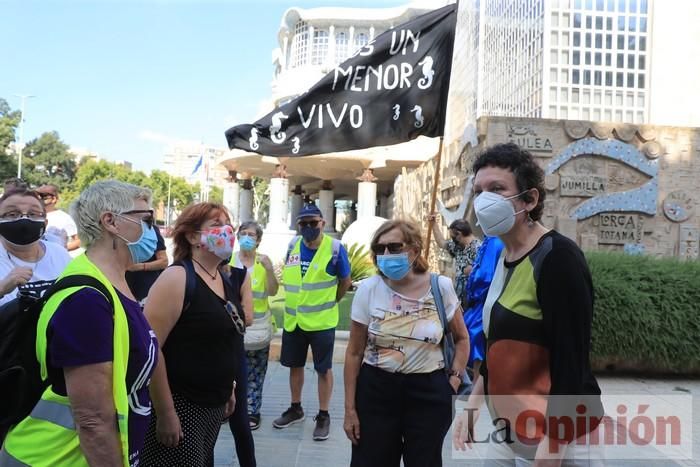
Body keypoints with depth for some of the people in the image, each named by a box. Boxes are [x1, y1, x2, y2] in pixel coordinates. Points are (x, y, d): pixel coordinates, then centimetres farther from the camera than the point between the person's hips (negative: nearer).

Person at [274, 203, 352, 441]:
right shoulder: (293, 245, 1)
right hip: (293, 319, 5)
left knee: (323, 369, 6)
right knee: (295, 365, 17)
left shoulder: (335, 248, -13)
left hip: (322, 321, -5)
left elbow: (345, 281, -2)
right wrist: (298, 301, 12)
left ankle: (323, 416, 21)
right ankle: (295, 409, 35)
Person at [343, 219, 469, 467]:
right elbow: (354, 353, -1)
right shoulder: (368, 289, -7)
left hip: (429, 392, 0)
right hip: (376, 390, 0)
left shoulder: (441, 287, -7)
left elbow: (462, 339, 9)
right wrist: (350, 408, -1)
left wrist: (454, 379, -3)